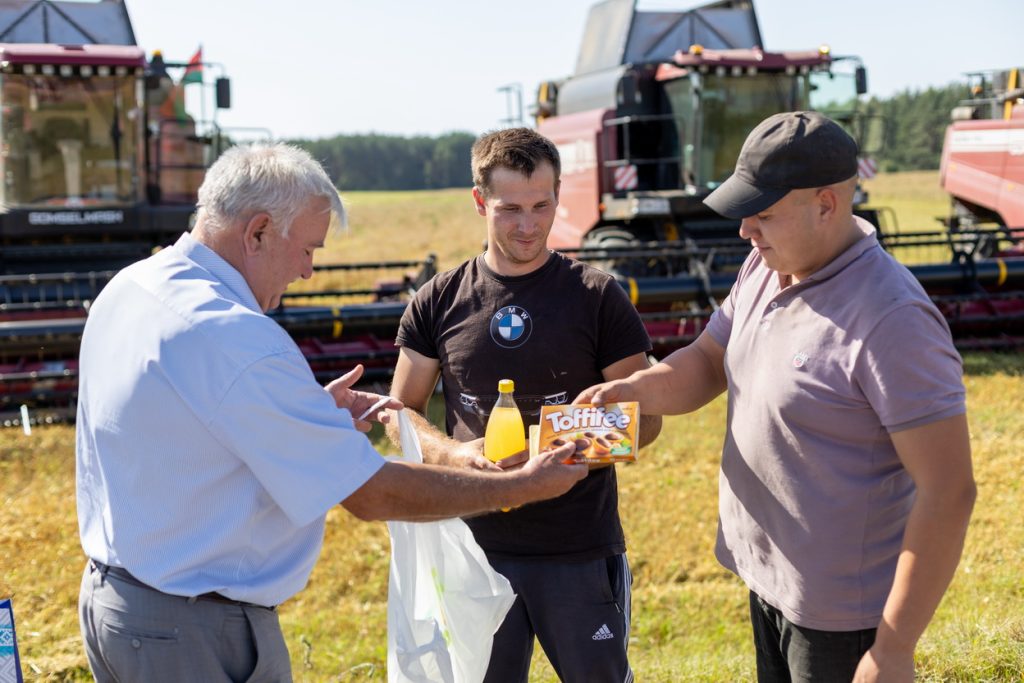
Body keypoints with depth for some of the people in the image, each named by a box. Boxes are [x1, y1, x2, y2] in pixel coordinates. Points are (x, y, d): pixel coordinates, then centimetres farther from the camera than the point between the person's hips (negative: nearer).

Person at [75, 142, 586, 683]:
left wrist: (313, 414, 10)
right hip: (197, 637, -9)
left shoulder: (125, 289, 2)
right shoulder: (237, 340, -26)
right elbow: (373, 494, -22)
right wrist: (523, 486, -12)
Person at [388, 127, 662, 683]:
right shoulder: (439, 302, 1)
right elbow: (402, 412, 7)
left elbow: (644, 418, 1)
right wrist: (456, 453, -13)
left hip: (580, 552, -1)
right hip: (476, 546, 2)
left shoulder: (597, 297, -3)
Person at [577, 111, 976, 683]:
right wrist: (634, 386, -13)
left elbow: (948, 492, -25)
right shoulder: (765, 267, 1)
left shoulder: (892, 319, -26)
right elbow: (707, 363, 10)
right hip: (768, 576, 8)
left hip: (840, 613, -8)